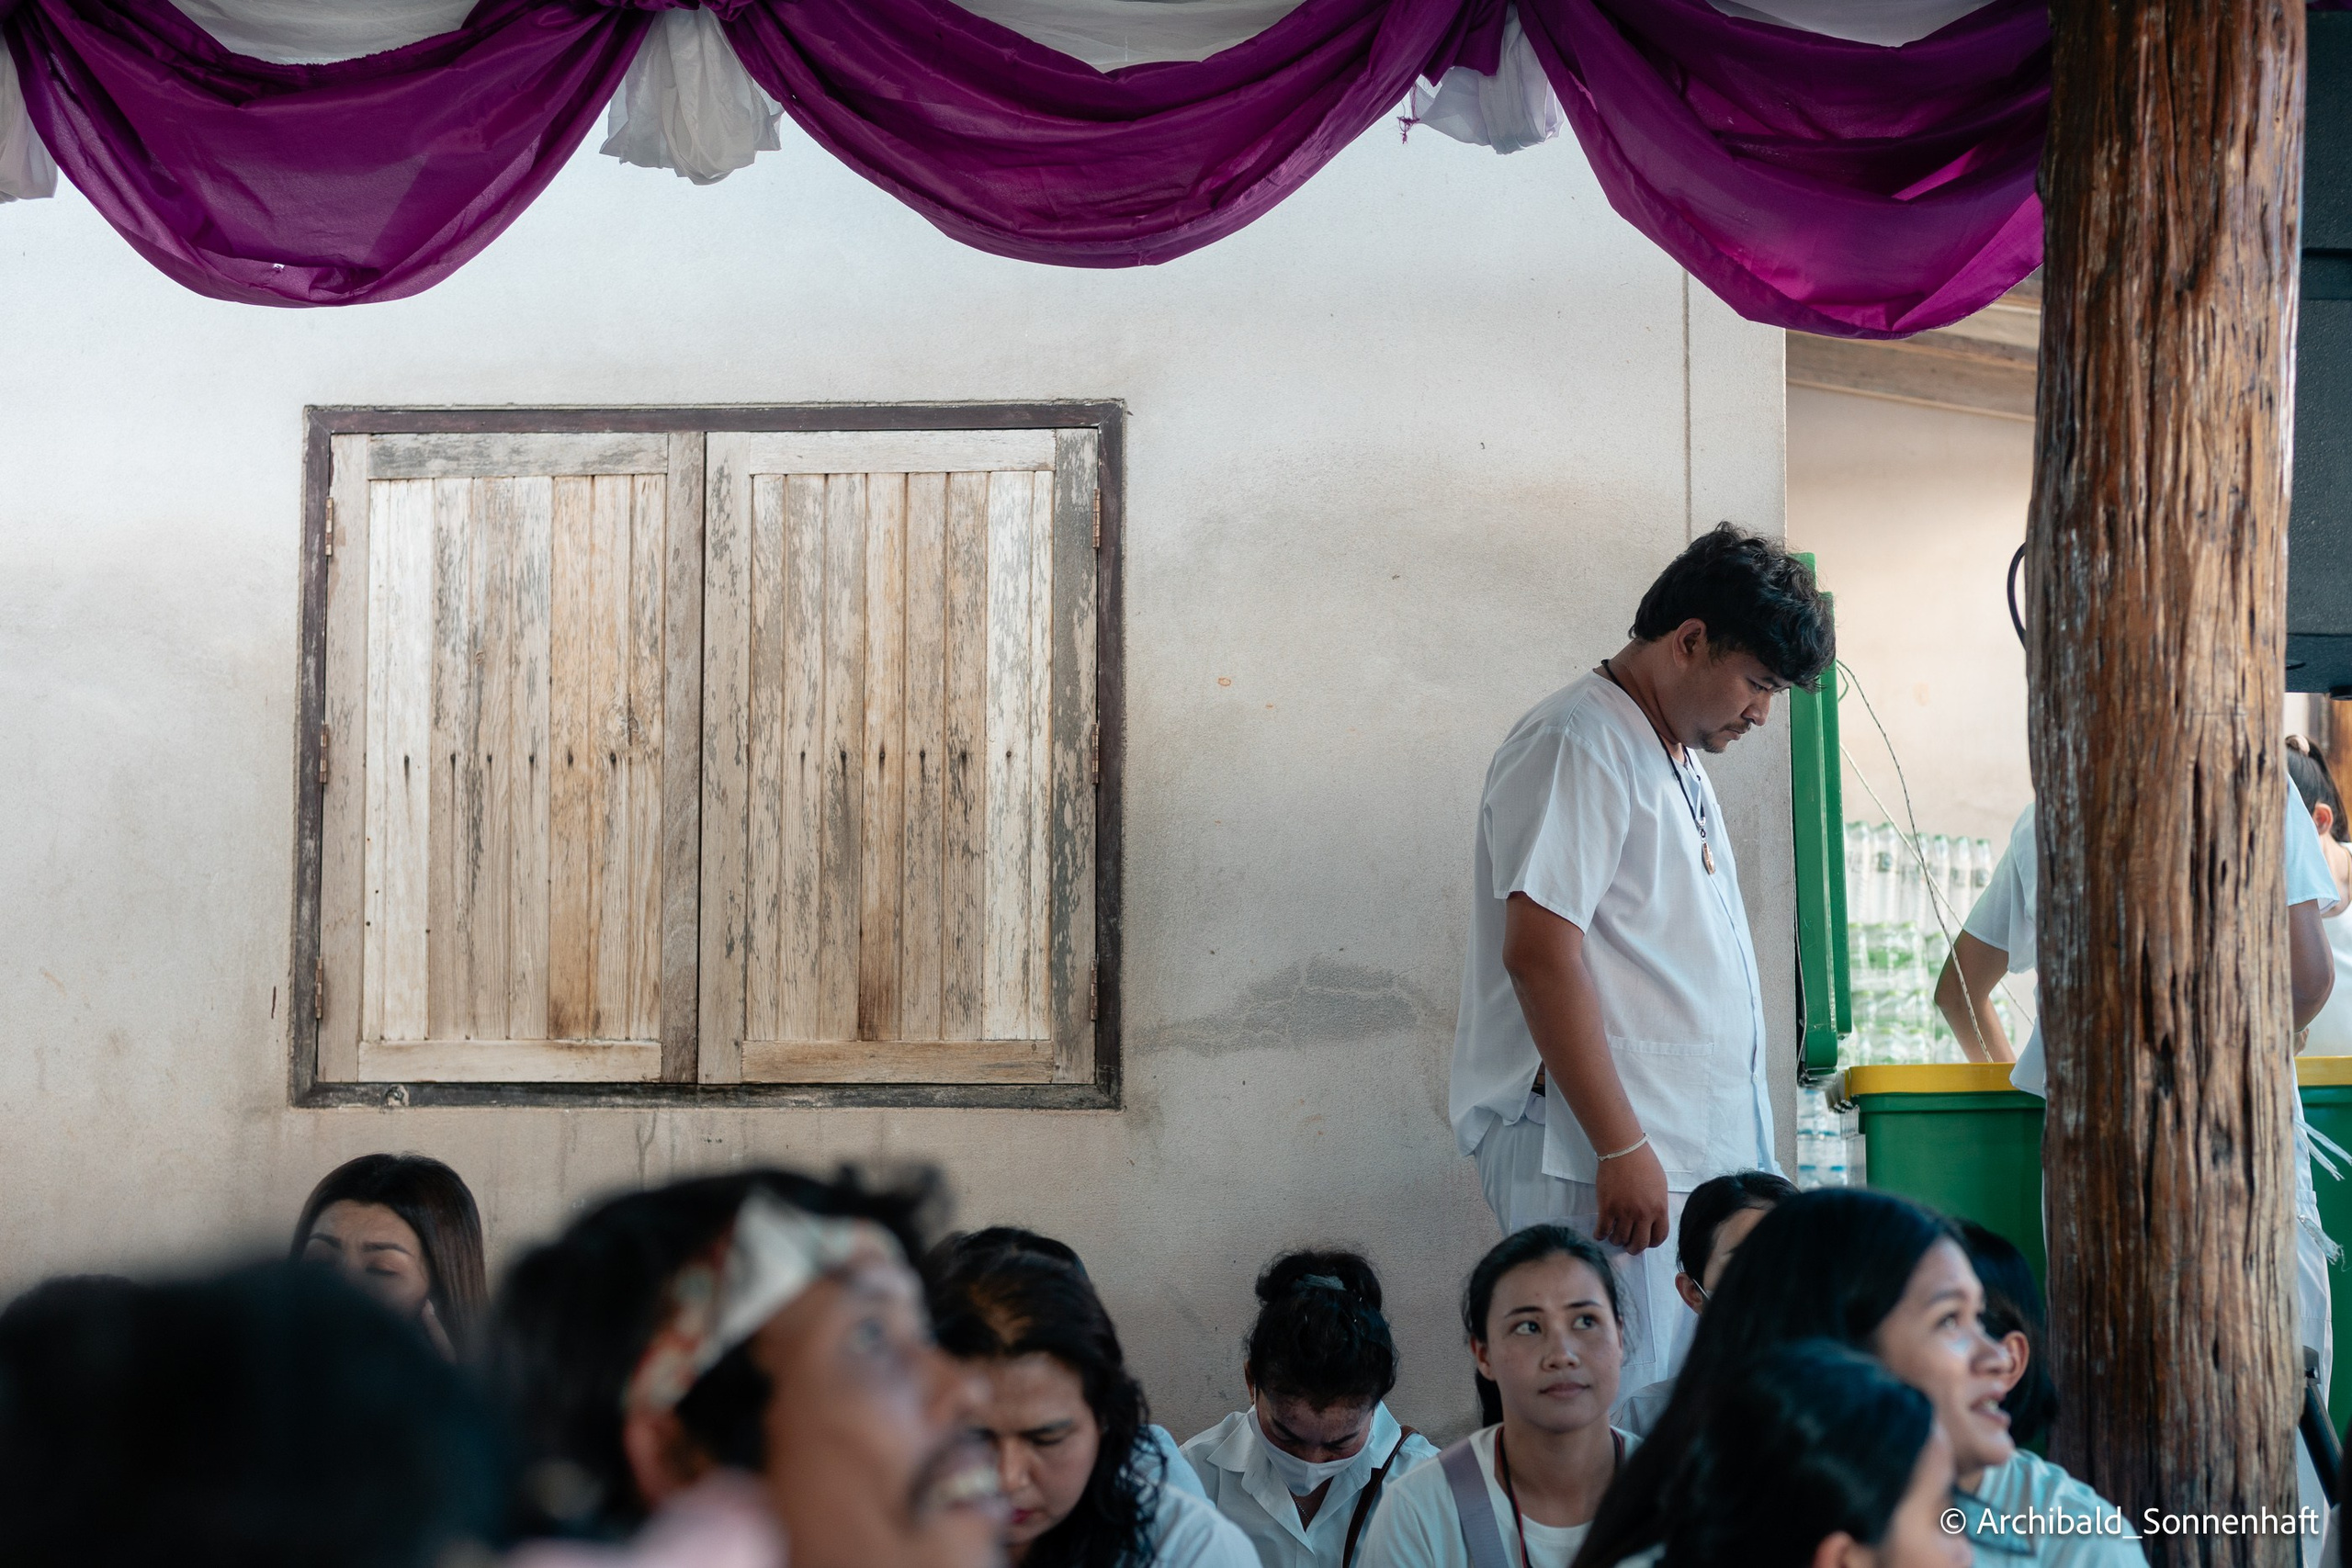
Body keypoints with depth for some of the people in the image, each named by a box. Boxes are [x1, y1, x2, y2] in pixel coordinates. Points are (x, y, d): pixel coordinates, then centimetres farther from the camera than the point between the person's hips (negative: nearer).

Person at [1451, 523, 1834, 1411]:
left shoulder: (1676, 760, 22)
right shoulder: (1576, 747, -10)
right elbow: (1540, 953, -19)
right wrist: (1621, 1146, -21)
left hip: (1699, 1156, 10)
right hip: (1596, 1156, -10)